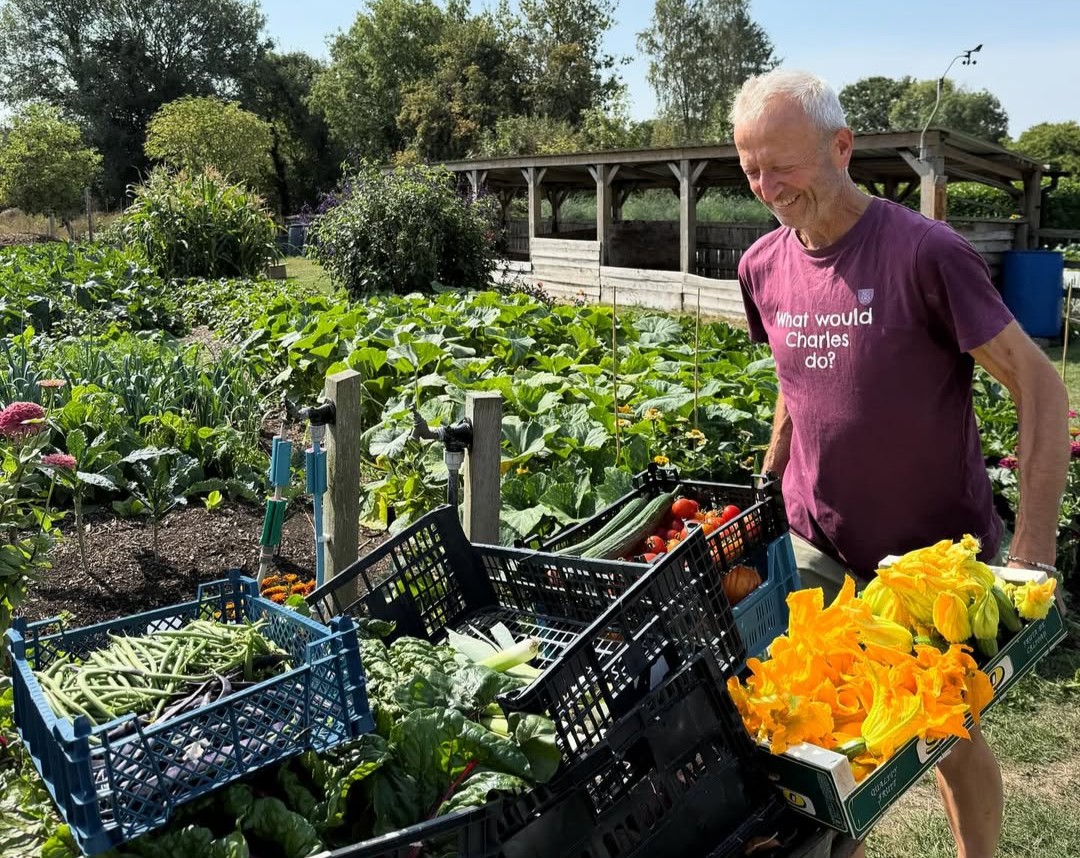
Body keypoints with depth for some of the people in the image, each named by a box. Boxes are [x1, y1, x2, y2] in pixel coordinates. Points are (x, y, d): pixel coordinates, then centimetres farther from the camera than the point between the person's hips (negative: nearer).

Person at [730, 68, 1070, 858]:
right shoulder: (763, 266, -2)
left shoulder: (924, 252, -19)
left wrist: (1033, 554, -22)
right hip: (816, 548, 4)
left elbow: (1040, 387, -17)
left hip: (938, 555, -4)